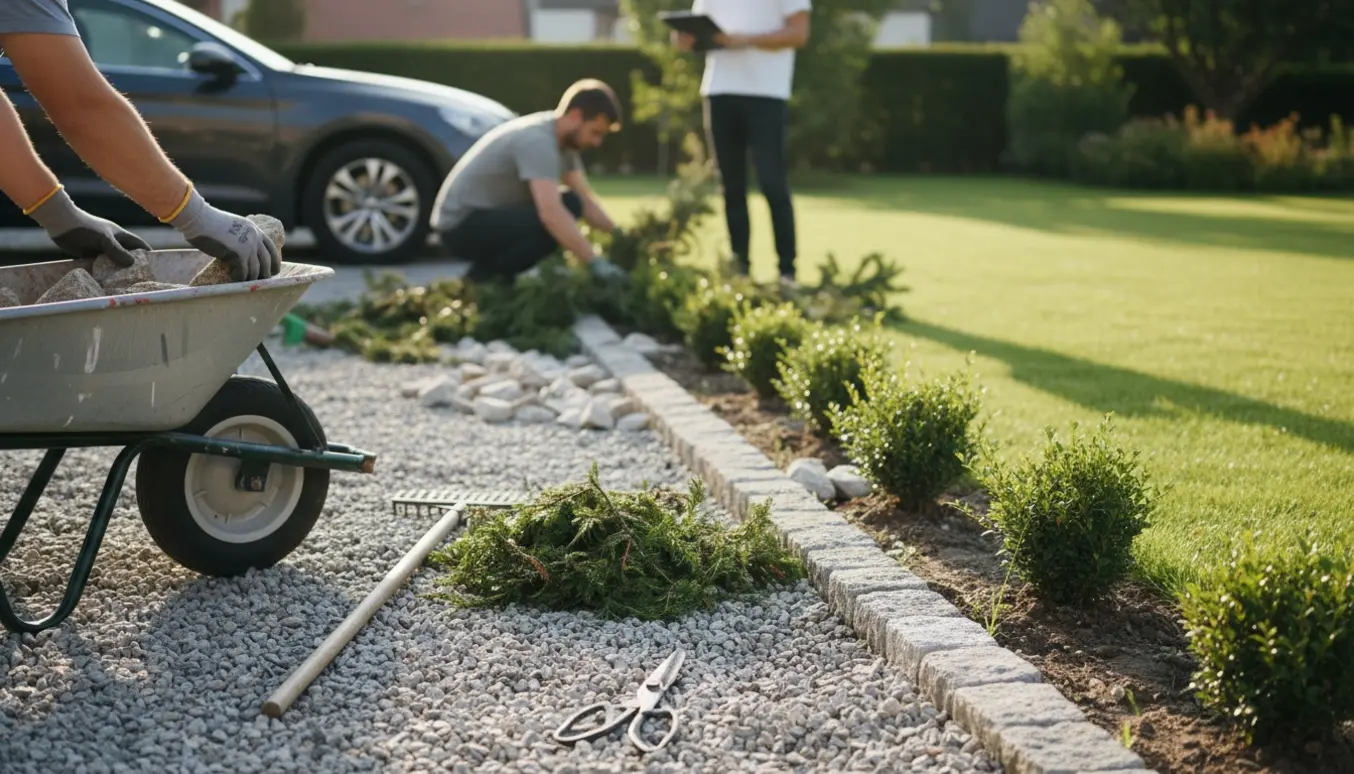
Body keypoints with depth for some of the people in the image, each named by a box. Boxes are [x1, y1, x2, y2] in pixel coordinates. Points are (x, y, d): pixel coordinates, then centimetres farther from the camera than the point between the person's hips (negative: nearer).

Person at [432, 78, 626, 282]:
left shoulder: (564, 139, 5)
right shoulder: (537, 140, -25)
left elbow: (585, 199, 8)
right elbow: (550, 214, -37)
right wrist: (595, 262, -39)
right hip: (461, 224, -10)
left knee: (569, 204, 2)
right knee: (553, 226, -27)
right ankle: (481, 279, -8)